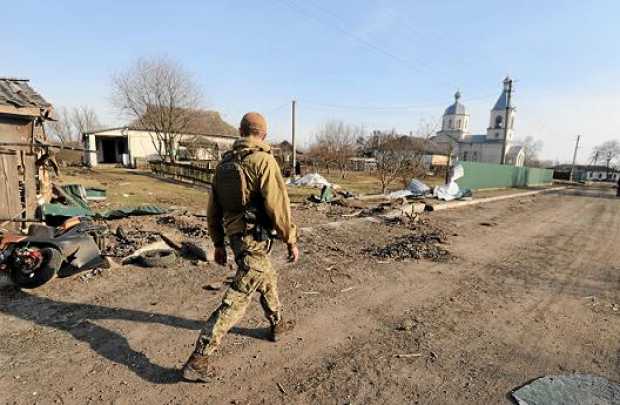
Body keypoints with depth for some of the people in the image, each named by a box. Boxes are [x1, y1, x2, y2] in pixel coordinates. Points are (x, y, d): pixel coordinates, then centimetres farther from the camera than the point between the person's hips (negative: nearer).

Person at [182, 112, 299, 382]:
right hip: (254, 240, -8)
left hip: (235, 236, 8)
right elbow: (278, 205, -19)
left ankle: (277, 325, 46)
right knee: (236, 300, -1)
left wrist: (218, 244, 19)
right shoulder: (263, 160, -15)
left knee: (268, 279, 28)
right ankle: (198, 359, 5)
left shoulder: (224, 162, 8)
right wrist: (291, 241, -8)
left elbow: (213, 209, 11)